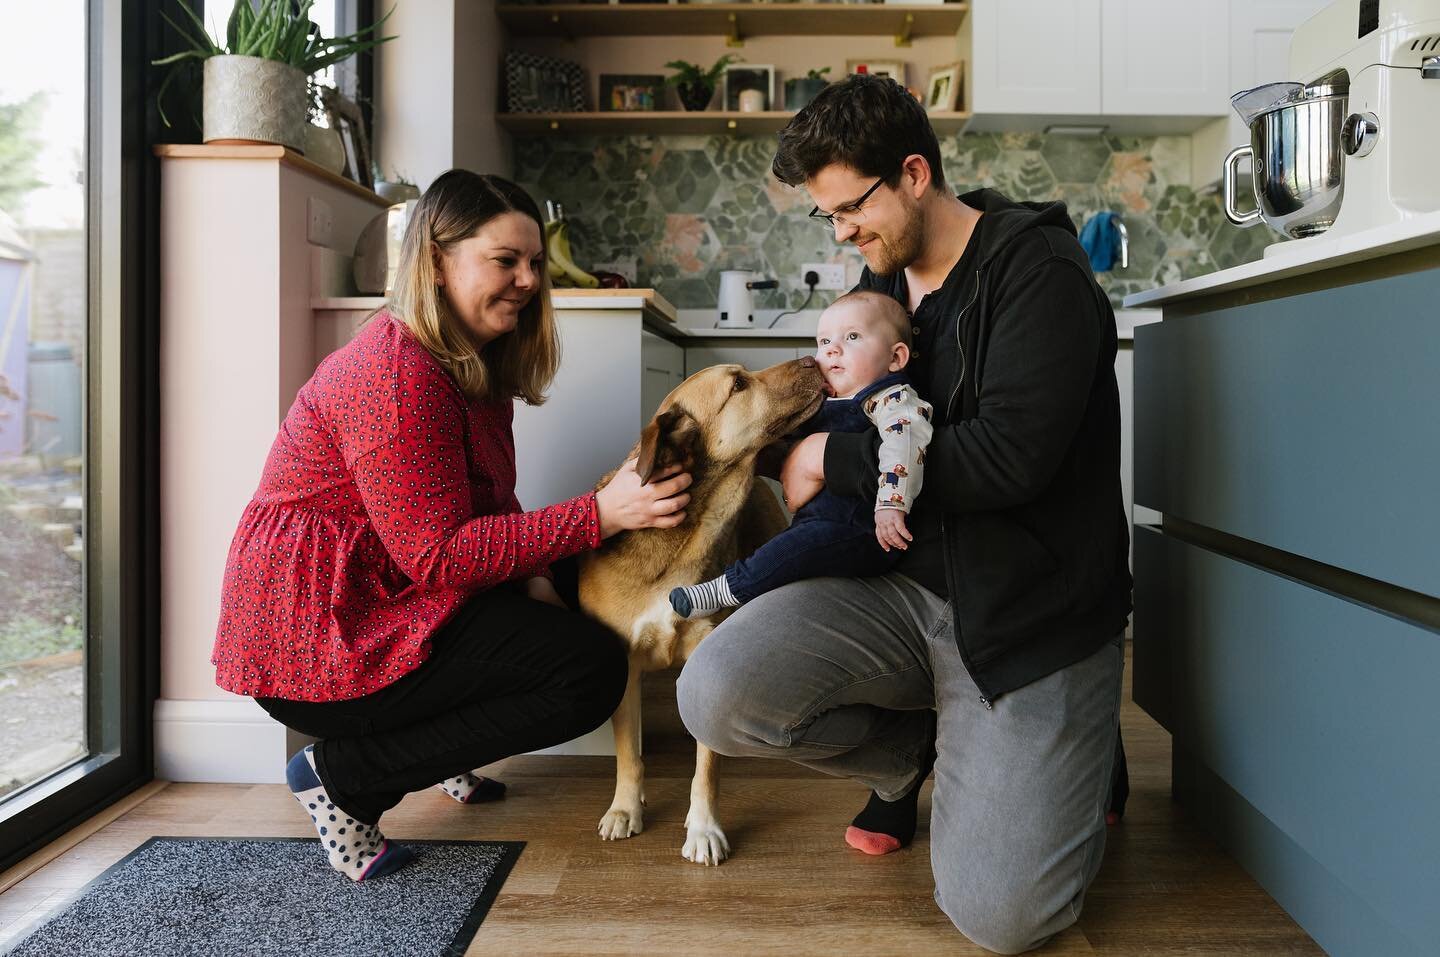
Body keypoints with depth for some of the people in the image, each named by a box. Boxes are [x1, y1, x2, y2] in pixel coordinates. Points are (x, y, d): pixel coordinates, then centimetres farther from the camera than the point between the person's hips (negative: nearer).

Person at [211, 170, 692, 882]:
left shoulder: (474, 365, 10)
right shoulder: (396, 374, -22)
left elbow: (487, 506, 9)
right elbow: (439, 554, -24)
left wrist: (532, 574, -10)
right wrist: (599, 514, -28)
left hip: (371, 602, 10)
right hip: (310, 643, -10)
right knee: (591, 669, -16)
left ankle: (448, 755, 18)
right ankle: (344, 776, -8)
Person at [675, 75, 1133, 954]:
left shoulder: (1035, 269, -12)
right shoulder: (881, 282, 11)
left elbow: (1009, 455, -25)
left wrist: (831, 458, -14)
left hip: (1031, 607, -5)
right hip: (899, 582, 6)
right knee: (717, 693, -20)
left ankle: (1072, 761, 21)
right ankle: (914, 750, 10)